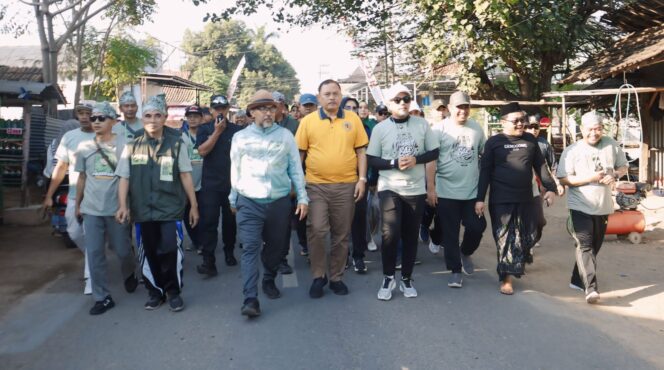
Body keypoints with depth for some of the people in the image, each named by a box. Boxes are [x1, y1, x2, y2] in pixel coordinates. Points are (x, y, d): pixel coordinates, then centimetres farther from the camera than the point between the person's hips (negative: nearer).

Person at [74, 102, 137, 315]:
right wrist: (77, 205, 15)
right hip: (91, 209, 3)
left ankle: (129, 275, 39)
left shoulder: (124, 145, -5)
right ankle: (102, 297, 11)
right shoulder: (84, 148, 6)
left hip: (117, 208, -3)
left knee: (122, 250, 7)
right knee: (94, 253, 1)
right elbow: (82, 178, 14)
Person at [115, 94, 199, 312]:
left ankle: (173, 292, 11)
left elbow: (185, 176, 4)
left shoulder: (177, 144, 2)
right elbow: (124, 178, 5)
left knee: (169, 250, -8)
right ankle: (155, 291, 26)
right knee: (149, 252, 9)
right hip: (143, 210, 2)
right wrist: (122, 206, -7)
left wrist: (194, 205, 4)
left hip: (171, 208, -2)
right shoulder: (132, 147, 6)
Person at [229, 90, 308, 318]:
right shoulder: (240, 137, 3)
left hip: (279, 201, 2)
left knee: (276, 246, 13)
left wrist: (302, 197, 3)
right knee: (250, 248, -9)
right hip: (249, 202, -1)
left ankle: (269, 281, 36)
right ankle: (250, 299, -9)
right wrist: (233, 200, 15)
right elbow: (235, 171, 10)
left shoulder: (285, 135, 3)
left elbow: (295, 168, 5)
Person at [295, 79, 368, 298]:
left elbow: (361, 151, 7)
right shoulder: (308, 121, 2)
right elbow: (299, 154, 5)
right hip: (316, 185, -1)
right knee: (317, 230, -11)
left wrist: (362, 179, -2)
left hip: (346, 186, 2)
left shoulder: (353, 119, 5)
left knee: (341, 235, 9)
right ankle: (318, 276, 8)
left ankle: (336, 277, 23)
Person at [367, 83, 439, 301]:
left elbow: (434, 152, 6)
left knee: (411, 236, 9)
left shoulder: (422, 125, 3)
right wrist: (394, 163, -17)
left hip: (416, 189, 2)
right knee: (390, 234, -12)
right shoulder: (380, 128, -1)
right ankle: (388, 277, 10)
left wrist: (416, 159, -12)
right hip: (389, 189, -2)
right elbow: (371, 160, -2)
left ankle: (406, 279, 25)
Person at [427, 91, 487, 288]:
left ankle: (465, 253, 32)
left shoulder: (476, 128, 5)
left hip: (473, 191, 3)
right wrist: (430, 188, -12)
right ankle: (455, 271, 18)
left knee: (477, 227, 3)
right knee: (450, 234, 4)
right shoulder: (439, 129, -6)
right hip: (446, 191, -3)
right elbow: (431, 160, -8)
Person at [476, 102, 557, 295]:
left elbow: (540, 166, 12)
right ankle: (506, 278, 4)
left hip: (525, 199, 4)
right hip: (501, 200, -4)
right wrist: (480, 198, -8)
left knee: (528, 235, 11)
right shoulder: (494, 142, -3)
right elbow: (485, 172, -4)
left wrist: (550, 188, 2)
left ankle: (518, 262, 39)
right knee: (505, 238, -2)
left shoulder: (530, 140, 8)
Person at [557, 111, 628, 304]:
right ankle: (591, 288, -19)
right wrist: (589, 178, -22)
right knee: (584, 246, -14)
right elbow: (563, 178, -10)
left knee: (594, 246, 13)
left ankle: (577, 280, 29)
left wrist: (614, 175, -10)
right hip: (581, 206, -5)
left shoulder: (612, 145, 1)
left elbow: (623, 166, 12)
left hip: (603, 207, 5)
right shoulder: (572, 151, -9)